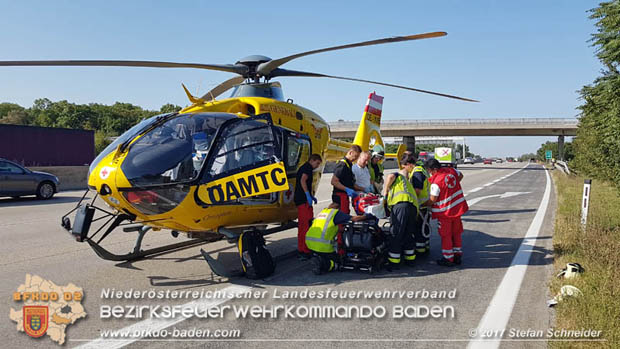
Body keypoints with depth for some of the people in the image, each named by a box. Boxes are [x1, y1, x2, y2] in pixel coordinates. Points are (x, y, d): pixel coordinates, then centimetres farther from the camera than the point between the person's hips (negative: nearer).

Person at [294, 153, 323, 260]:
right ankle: (305, 251, -14)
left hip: (298, 199, 11)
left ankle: (301, 249, 18)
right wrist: (309, 196, -23)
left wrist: (311, 196, 23)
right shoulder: (308, 167, -6)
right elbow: (303, 181, -21)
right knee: (307, 224, -12)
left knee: (302, 224, 13)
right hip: (304, 199, -11)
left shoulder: (302, 168, 24)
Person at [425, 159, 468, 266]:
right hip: (457, 208, 7)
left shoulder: (436, 182, -24)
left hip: (445, 212, -7)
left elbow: (432, 200, -19)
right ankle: (457, 256, 26)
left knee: (446, 235, 6)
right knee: (456, 233, 17)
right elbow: (460, 176, 19)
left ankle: (448, 258, 12)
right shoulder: (451, 170, -3)